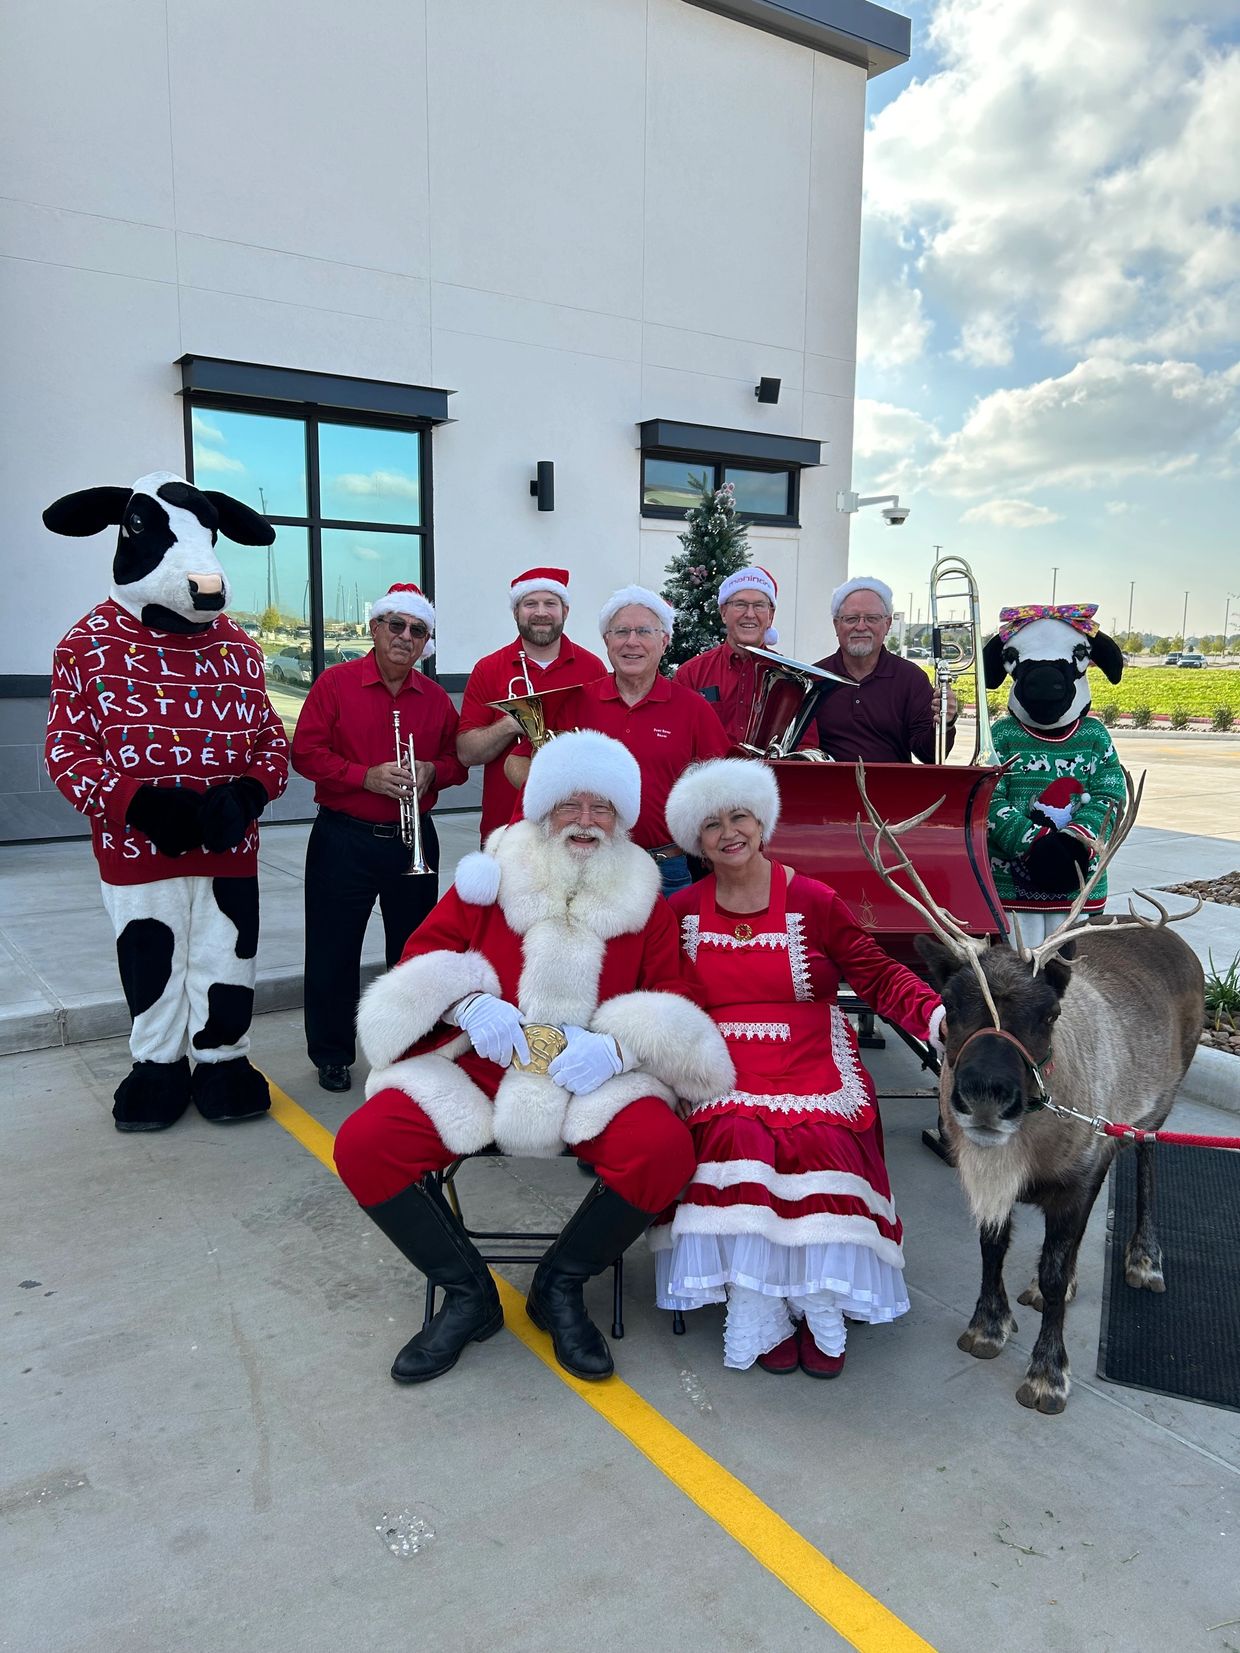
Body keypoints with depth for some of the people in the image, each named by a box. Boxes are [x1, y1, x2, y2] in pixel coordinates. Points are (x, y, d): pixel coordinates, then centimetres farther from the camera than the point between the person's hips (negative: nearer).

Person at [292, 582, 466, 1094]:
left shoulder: (435, 698, 8)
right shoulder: (335, 683, -3)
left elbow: (457, 760, 13)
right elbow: (305, 752, -8)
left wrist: (432, 771, -9)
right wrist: (366, 776, -20)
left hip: (414, 841, 3)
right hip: (344, 841, -3)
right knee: (333, 951, 3)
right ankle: (332, 1054, 19)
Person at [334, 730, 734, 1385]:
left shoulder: (643, 900, 8)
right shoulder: (492, 877, 7)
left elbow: (676, 996, 3)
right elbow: (422, 954, 6)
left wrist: (619, 1045, -17)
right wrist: (466, 1002, -16)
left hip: (596, 1080, 0)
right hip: (474, 1065, 1)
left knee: (666, 1151, -30)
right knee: (362, 1145, -20)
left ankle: (560, 1286, 0)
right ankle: (466, 1293, 3)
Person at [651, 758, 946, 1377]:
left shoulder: (812, 901, 2)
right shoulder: (681, 911, 9)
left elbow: (879, 977, 0)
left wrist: (935, 1014, -18)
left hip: (812, 1071, 0)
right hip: (721, 1080, 1)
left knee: (819, 1144, -29)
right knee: (738, 1140, -30)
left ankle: (819, 1309, -6)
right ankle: (761, 1319, -15)